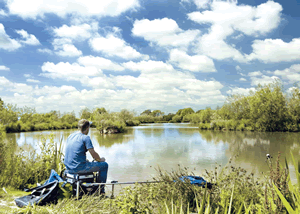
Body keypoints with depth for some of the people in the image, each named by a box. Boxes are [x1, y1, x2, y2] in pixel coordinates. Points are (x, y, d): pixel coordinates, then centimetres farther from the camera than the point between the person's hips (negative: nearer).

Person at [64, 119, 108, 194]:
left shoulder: (70, 136, 10)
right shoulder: (85, 138, -12)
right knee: (104, 165, 5)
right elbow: (94, 155, -13)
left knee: (87, 163, 37)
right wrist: (100, 159, 8)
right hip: (79, 168, -8)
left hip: (68, 168, 8)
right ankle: (100, 190, 13)